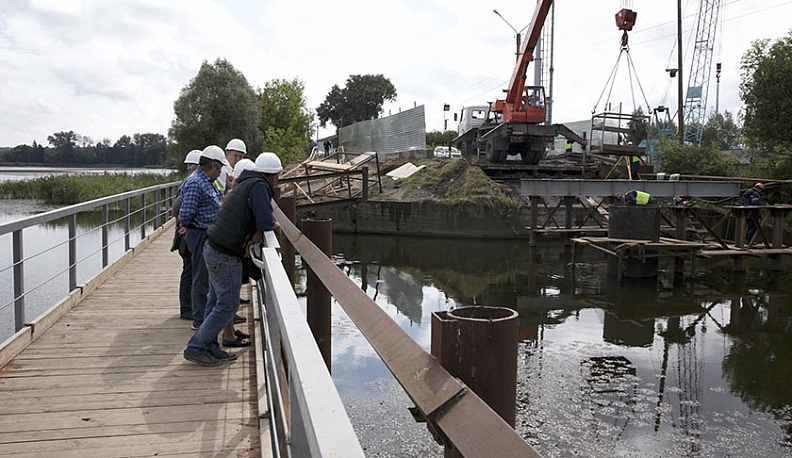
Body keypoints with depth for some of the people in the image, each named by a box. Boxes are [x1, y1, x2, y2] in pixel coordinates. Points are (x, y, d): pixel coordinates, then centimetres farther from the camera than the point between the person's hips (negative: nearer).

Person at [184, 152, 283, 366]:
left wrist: (258, 231, -4)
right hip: (225, 256, -10)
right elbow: (266, 222, -21)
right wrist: (275, 225, 0)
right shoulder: (259, 186, -14)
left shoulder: (247, 184, 15)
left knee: (216, 302, 16)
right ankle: (196, 347, 5)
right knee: (228, 305, -1)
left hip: (213, 250, 10)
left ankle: (210, 347, 24)